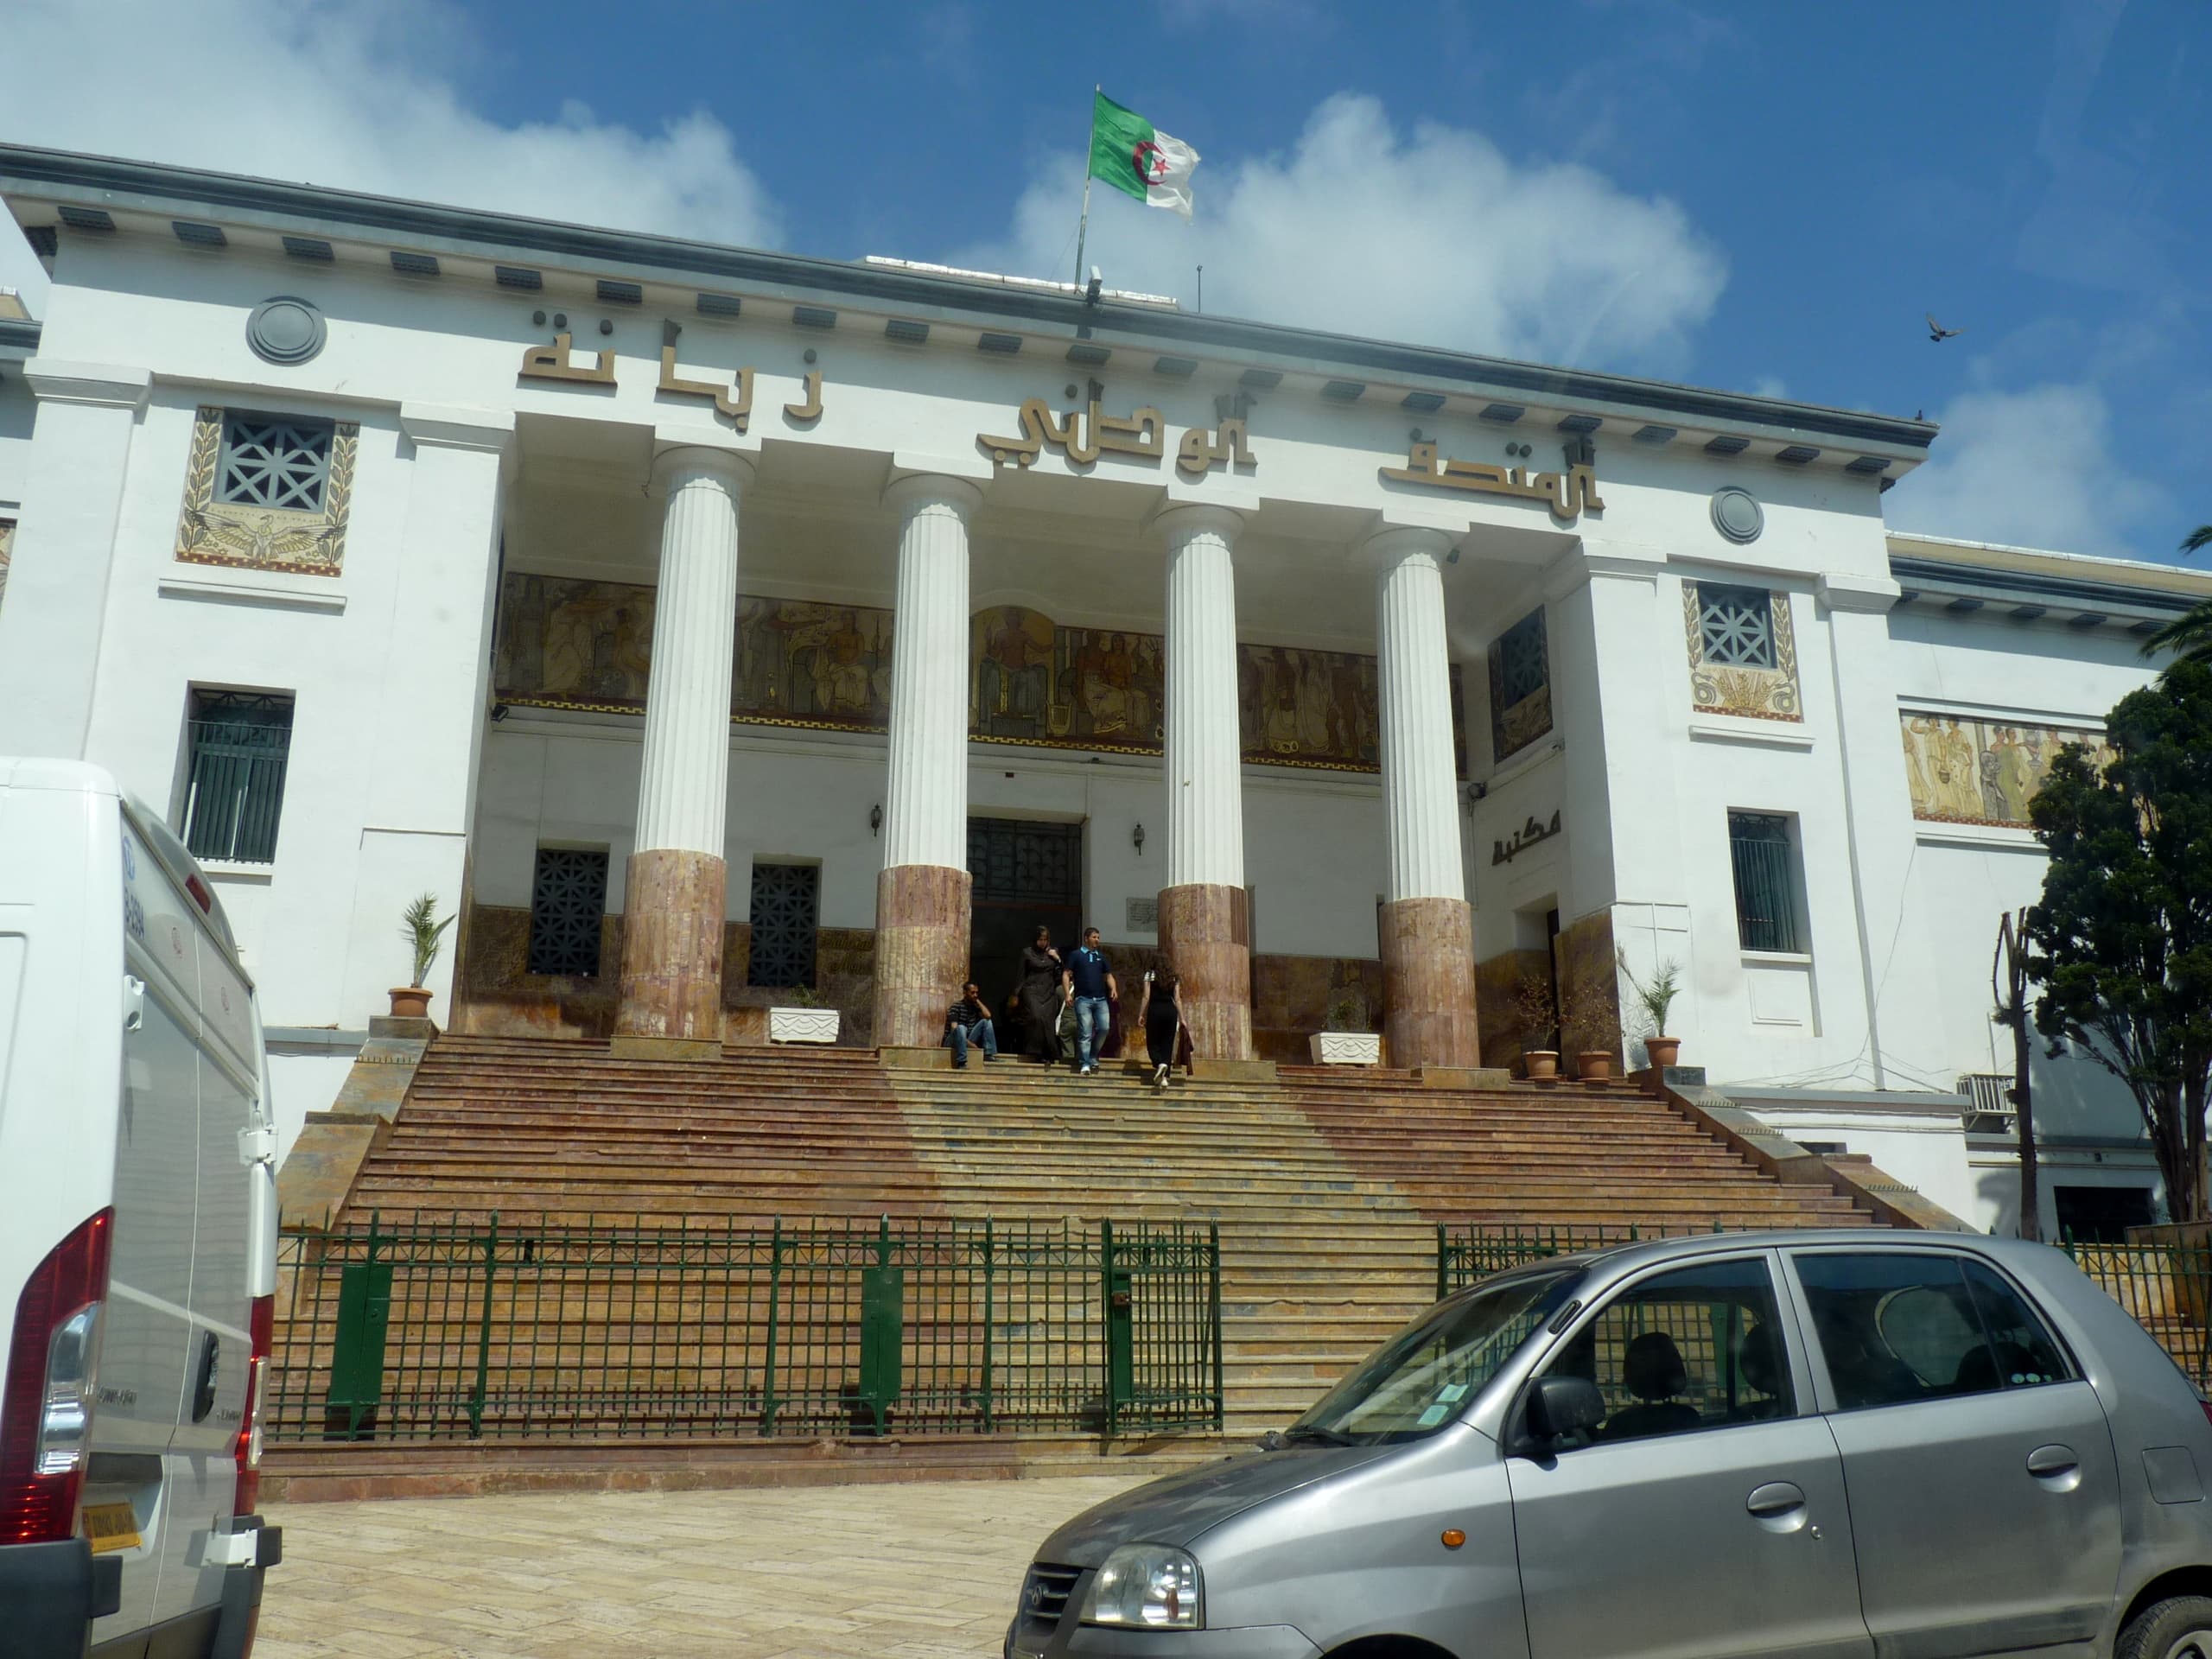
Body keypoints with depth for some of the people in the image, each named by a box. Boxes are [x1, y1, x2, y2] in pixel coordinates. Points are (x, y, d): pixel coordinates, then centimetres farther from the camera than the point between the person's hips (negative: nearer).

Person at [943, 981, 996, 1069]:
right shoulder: (956, 1006, -11)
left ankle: (989, 1055, -13)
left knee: (986, 1021, -4)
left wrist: (978, 1002, -3)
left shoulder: (975, 1006, 8)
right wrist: (970, 1044, -24)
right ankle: (961, 1063, -39)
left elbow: (988, 1016, -10)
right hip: (952, 1041, -6)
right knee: (961, 1028, -37)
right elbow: (954, 1028, -21)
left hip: (967, 1040, 6)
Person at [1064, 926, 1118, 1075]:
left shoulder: (1101, 956, 17)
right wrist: (1067, 994, -10)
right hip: (1083, 1000, -4)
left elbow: (1108, 975, 19)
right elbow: (1067, 975, 1)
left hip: (1101, 999, 4)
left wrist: (1113, 988, -1)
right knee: (1085, 1033, -6)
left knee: (1104, 1028, -6)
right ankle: (1085, 1064, -3)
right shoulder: (1076, 955, 5)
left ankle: (1093, 1057, 14)